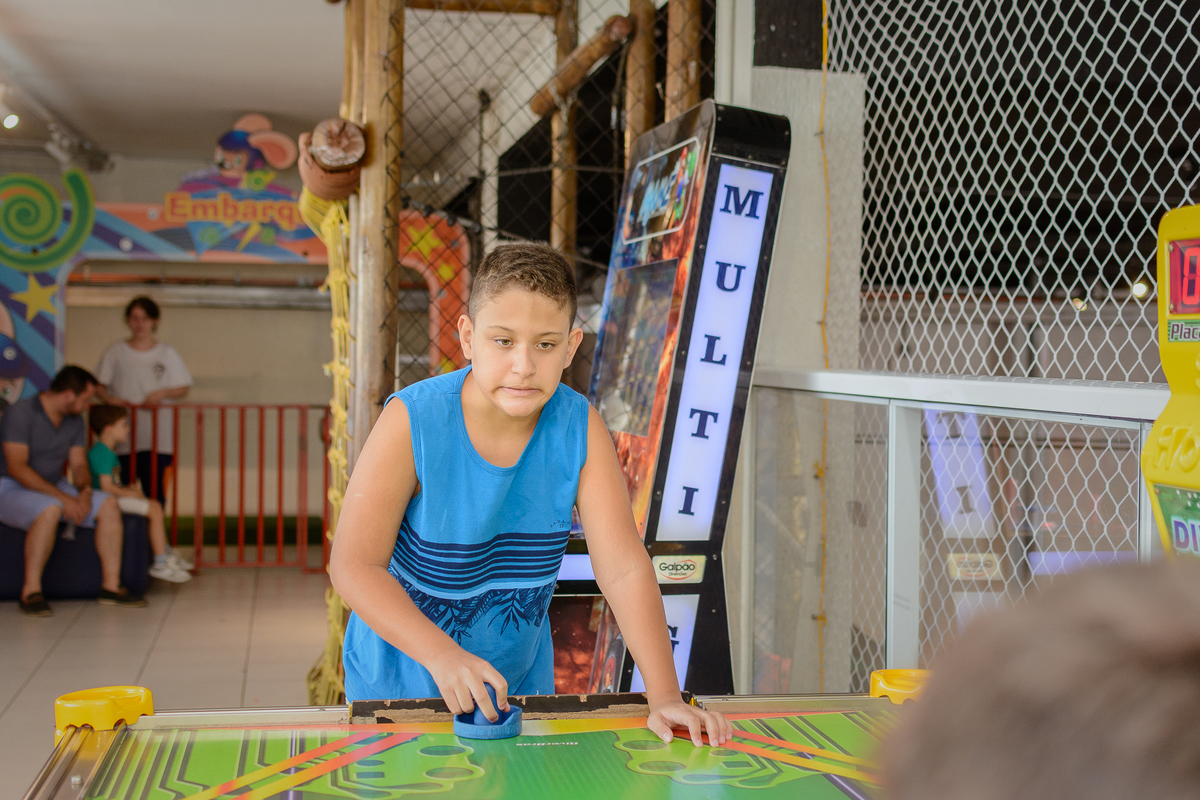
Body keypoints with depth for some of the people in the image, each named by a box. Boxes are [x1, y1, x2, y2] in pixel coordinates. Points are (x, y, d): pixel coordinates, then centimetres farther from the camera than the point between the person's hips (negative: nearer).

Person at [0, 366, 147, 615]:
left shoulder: (75, 420, 7)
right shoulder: (21, 413, -17)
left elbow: (79, 464, 8)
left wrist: (84, 491, -16)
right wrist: (63, 497, -30)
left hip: (55, 488, 7)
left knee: (108, 504, -14)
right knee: (50, 509, -39)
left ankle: (111, 585, -13)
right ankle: (31, 592, -31)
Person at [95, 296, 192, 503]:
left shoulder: (166, 353, 11)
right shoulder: (115, 352, 11)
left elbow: (183, 389, 10)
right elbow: (99, 385, 9)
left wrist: (162, 394, -8)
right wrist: (109, 398, -11)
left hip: (157, 434, -1)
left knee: (154, 485, -10)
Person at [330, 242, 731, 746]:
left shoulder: (580, 428, -15)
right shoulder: (412, 422, -23)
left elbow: (624, 569, -16)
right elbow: (353, 566, -24)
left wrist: (664, 695, -24)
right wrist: (441, 655, -37)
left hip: (520, 679, 3)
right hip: (401, 677, -2)